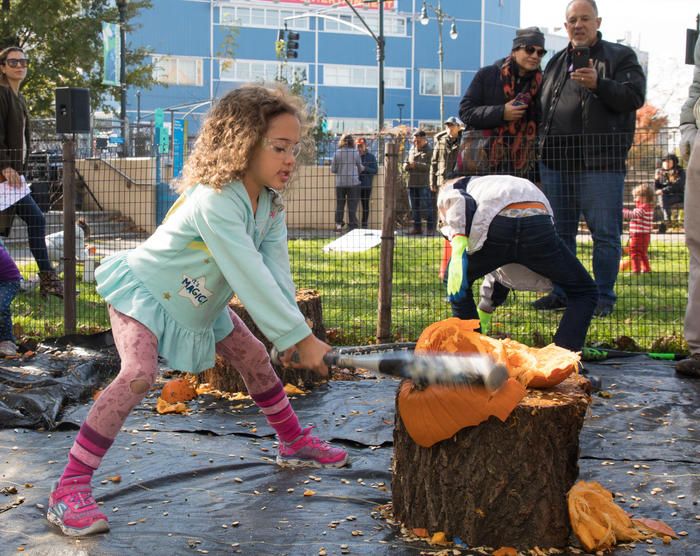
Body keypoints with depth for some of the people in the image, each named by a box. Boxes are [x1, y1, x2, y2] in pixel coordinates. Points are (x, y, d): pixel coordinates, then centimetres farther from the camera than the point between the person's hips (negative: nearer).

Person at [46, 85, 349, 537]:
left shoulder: (271, 205, -7)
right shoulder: (214, 202, -36)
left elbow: (277, 273, -16)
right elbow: (251, 279, -39)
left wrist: (293, 333, -29)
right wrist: (301, 337, -37)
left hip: (197, 301, 9)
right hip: (143, 294, -9)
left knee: (255, 358, 14)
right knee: (139, 375, -29)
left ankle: (294, 443, 37)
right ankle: (69, 489, -25)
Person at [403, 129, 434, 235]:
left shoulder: (429, 151, -2)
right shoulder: (412, 150, 17)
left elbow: (429, 166, -15)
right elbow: (405, 166, 18)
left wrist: (416, 165, -20)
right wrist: (407, 165, -6)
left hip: (424, 184, -6)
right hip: (412, 183, 7)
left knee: (426, 207, -7)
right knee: (414, 207, 10)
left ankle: (430, 228, -1)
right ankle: (417, 227, 17)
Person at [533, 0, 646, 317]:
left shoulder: (620, 57, 4)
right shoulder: (556, 63, 20)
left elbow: (635, 96, -9)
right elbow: (542, 107, 26)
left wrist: (599, 84, -23)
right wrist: (541, 146, 14)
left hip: (600, 162, -5)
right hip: (555, 162, 5)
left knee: (605, 234, -3)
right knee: (559, 232, 10)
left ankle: (603, 297, 5)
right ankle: (561, 293, 18)